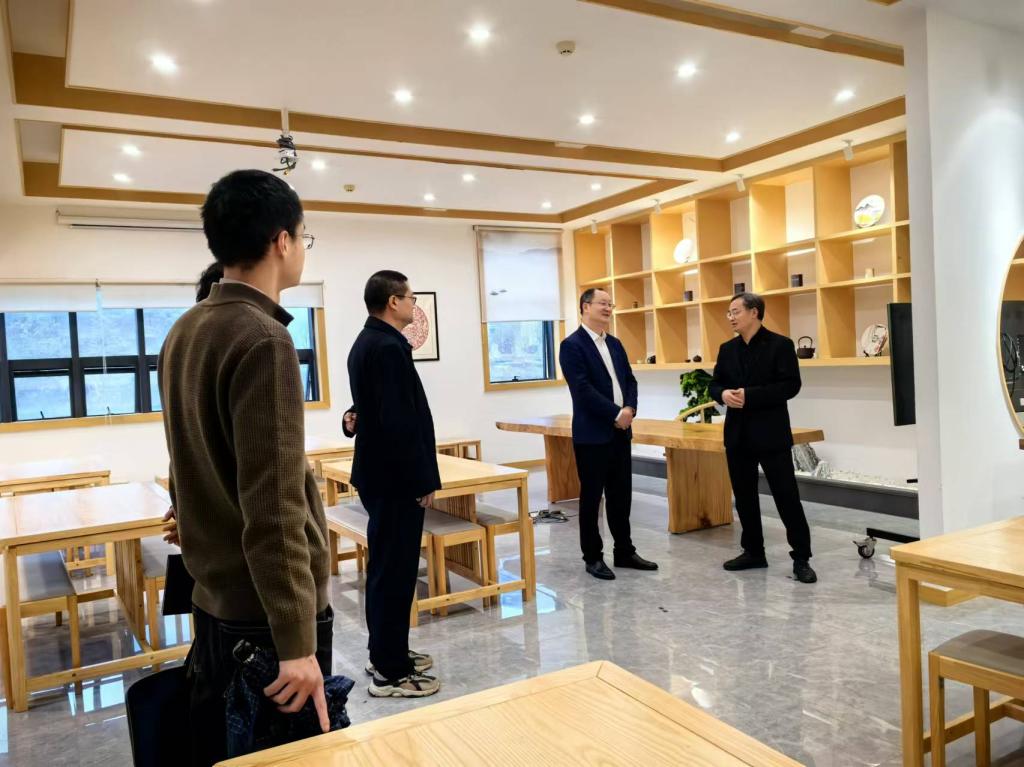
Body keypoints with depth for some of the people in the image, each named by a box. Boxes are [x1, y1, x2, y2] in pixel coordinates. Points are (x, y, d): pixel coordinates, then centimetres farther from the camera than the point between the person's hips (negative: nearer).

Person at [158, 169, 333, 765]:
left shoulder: (185, 332, 7)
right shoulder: (262, 340, -20)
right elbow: (274, 507, -24)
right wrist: (297, 641, -21)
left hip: (214, 597, 8)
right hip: (265, 609, -8)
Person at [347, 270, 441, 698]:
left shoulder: (368, 342, 12)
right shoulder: (388, 347, -19)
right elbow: (401, 422, -23)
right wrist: (424, 479, -18)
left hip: (379, 472, 11)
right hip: (395, 478, -11)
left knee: (386, 567, 18)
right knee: (394, 571, -2)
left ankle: (386, 654, 30)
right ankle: (389, 673, 9)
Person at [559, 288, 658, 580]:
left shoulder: (615, 344, 14)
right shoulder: (572, 345, -10)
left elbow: (629, 380, 12)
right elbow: (583, 389, -18)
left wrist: (630, 409, -7)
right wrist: (616, 414, -16)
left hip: (620, 432, 7)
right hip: (592, 433, -7)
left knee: (621, 495, 13)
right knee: (591, 497, 4)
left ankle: (624, 551, 24)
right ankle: (593, 557, 15)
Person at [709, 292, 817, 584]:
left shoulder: (780, 345, -6)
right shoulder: (727, 349, 10)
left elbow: (791, 385, -15)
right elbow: (714, 384, 11)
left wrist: (750, 395, -22)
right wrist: (723, 394, -13)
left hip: (771, 433, -6)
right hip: (737, 434, 6)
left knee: (787, 496, -2)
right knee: (744, 496, 12)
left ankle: (801, 558, 8)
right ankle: (753, 551, 25)